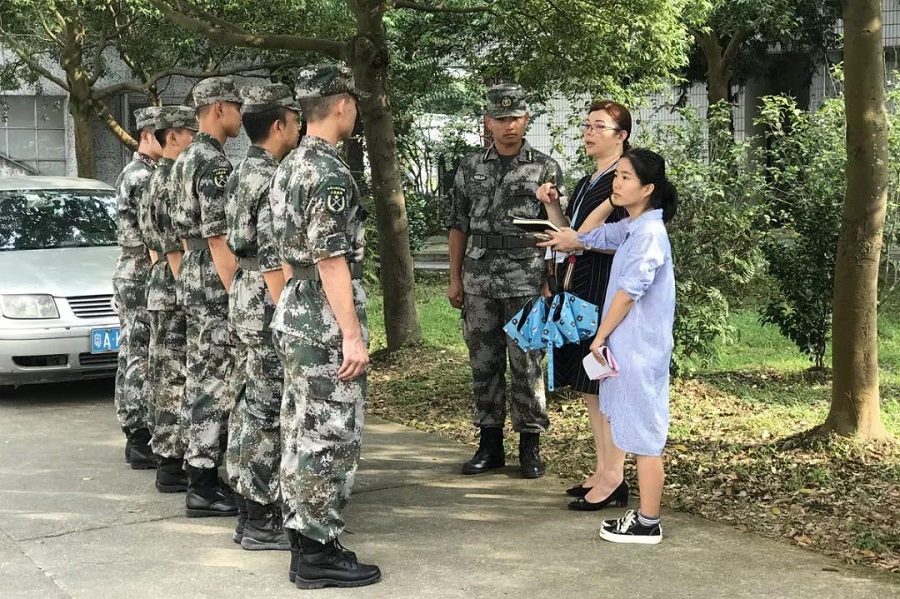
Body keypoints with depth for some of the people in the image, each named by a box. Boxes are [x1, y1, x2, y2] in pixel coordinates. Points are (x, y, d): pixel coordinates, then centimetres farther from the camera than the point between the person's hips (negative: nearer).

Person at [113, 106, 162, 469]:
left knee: (131, 357, 12)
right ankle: (142, 442, -6)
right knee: (143, 360, -8)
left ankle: (135, 435, 19)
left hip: (129, 274, 11)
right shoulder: (146, 177, -15)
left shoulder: (130, 174, 18)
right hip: (144, 276, -11)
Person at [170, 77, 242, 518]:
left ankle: (202, 471, 20)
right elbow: (218, 237, -21)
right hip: (215, 283, -10)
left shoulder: (185, 159, 15)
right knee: (216, 382, -6)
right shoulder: (213, 163, -17)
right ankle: (203, 487, -2)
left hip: (192, 279, 10)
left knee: (202, 378, 13)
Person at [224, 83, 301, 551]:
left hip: (244, 295, 10)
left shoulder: (243, 173, 13)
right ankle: (260, 522, 2)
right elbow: (275, 260, -22)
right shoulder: (273, 180, -17)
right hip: (268, 303, -10)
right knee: (267, 412, -4)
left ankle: (251, 510, 22)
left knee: (252, 406, 14)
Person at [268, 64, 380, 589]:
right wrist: (353, 336, -20)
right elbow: (332, 261, -22)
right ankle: (319, 554, 3)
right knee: (330, 437, -4)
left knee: (303, 434, 13)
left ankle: (304, 538, 21)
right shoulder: (330, 173, -17)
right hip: (327, 324, -10)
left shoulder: (291, 166, 13)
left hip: (296, 317, 10)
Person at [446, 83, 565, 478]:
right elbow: (458, 226, 13)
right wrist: (455, 279, 8)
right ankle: (489, 445, 16)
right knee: (484, 364, 7)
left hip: (526, 280, -3)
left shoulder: (545, 168, 2)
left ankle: (530, 447, 10)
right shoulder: (470, 169, 10)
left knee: (526, 364, 0)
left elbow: (559, 228, 1)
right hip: (478, 280, 3)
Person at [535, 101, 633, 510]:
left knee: (606, 384, -7)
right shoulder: (586, 184, 20)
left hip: (607, 291, -10)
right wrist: (553, 207, 10)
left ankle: (614, 478, -2)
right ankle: (601, 470, 19)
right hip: (579, 289, 10)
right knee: (588, 386, 11)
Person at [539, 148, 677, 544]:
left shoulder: (649, 233, -16)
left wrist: (601, 336, -14)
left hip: (640, 350, -10)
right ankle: (646, 515, 22)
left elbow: (628, 291, -20)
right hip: (630, 347, 10)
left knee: (644, 435, -2)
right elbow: (591, 239, 30)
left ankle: (648, 524, 5)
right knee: (639, 433, 14)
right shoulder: (631, 229, 12)